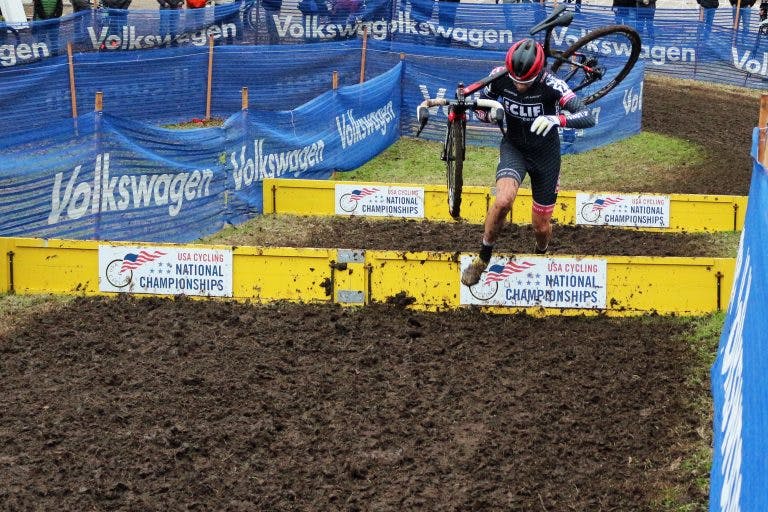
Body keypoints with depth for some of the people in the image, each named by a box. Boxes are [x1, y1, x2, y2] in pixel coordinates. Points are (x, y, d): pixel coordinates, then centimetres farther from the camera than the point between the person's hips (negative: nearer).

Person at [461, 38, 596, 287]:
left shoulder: (551, 85, -27)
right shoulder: (500, 77, -18)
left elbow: (588, 118, -34)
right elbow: (481, 105, 0)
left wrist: (556, 119, -52)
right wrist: (489, 114, -25)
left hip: (546, 154, -1)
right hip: (513, 147, 1)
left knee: (541, 226, 7)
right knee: (503, 201, -29)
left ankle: (541, 257, 44)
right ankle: (483, 259, -7)